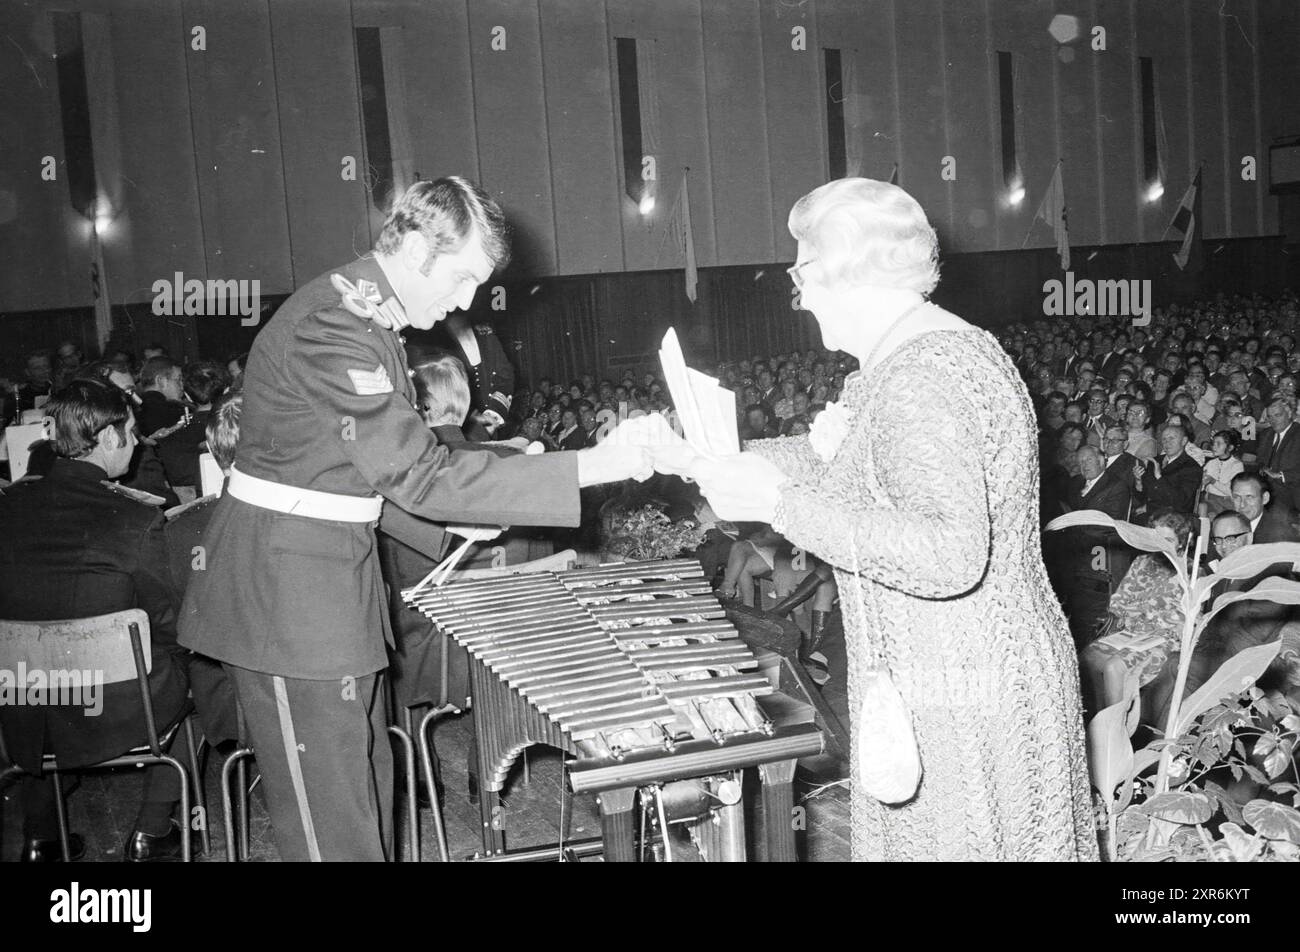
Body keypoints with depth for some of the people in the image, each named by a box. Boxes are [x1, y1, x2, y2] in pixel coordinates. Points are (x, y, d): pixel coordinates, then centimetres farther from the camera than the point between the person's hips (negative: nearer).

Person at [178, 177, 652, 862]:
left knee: (366, 792, 17)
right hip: (286, 591, -10)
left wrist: (451, 524, 7)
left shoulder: (367, 318, 11)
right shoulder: (331, 326, -22)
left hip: (335, 577, 10)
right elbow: (420, 475, -27)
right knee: (333, 827, -3)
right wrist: (592, 467, -28)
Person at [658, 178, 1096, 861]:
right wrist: (701, 460, 14)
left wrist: (781, 505, -29)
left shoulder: (921, 380, -23)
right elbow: (830, 455, 17)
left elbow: (950, 556, -33)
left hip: (961, 712, -10)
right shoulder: (942, 348, 10)